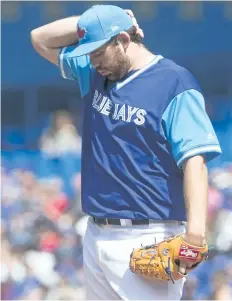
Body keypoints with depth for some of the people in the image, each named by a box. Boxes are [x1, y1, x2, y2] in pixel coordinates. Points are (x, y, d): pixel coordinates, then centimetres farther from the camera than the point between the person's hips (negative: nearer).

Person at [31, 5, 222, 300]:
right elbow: (41, 39, 24)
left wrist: (195, 234, -27)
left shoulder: (175, 83, -9)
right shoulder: (93, 74, 14)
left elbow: (194, 161, -16)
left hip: (148, 239, -8)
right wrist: (87, 26, 8)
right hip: (96, 236, 8)